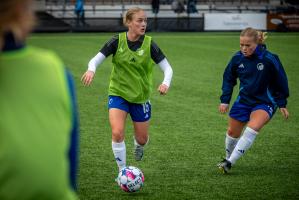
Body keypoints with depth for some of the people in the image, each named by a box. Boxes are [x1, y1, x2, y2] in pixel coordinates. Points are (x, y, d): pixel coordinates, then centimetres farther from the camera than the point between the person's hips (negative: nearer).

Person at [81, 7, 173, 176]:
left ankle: (138, 146, 50)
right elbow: (96, 59, -10)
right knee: (117, 133, -19)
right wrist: (91, 70, -34)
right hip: (118, 94, -1)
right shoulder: (117, 41, -10)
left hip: (141, 97, 1)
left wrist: (166, 83, -31)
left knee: (142, 139, 10)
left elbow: (167, 68, -10)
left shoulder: (149, 44, -11)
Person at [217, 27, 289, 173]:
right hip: (244, 100, 4)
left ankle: (230, 162, -25)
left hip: (265, 102, -4)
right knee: (232, 132, 9)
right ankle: (228, 158, 37)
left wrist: (282, 104, -2)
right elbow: (228, 79, 7)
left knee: (252, 127, -28)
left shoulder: (270, 59, -21)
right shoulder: (237, 58, -10)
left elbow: (281, 81, -7)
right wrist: (225, 100, 3)